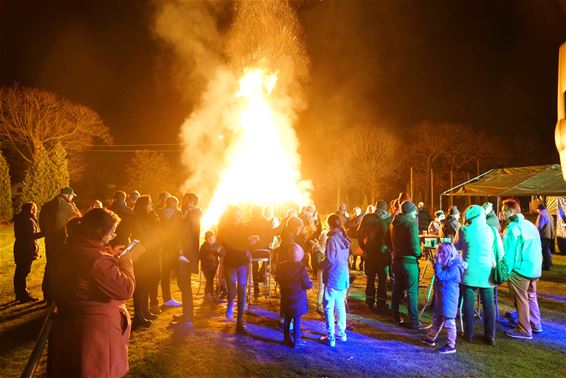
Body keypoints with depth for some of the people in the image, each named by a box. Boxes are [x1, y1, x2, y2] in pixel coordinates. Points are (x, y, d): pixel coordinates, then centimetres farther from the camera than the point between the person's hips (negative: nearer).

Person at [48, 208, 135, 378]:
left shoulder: (69, 251, 3)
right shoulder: (96, 259, -27)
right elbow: (126, 290, -25)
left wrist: (113, 257, 7)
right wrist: (125, 260, -12)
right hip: (97, 332, -9)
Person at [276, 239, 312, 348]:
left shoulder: (282, 266, -5)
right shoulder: (301, 267, -18)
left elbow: (277, 279, 10)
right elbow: (308, 285, -15)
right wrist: (310, 281, 5)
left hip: (286, 299, 4)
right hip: (298, 299, -4)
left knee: (287, 319, 17)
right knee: (297, 320, 5)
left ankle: (287, 339, 27)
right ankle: (297, 341, 12)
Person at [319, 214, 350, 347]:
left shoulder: (332, 239, -16)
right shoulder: (344, 238, 6)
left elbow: (330, 260, -20)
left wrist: (320, 265, -2)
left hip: (333, 277, -7)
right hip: (344, 276, 7)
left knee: (329, 307, 1)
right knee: (340, 305, 18)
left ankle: (330, 337, 3)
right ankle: (341, 333, 26)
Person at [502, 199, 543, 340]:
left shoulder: (512, 228, -15)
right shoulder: (531, 225, 9)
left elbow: (508, 253, -16)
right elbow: (538, 248, 13)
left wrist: (505, 272, -9)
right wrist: (537, 267, 18)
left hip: (520, 270, -8)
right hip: (535, 269, 8)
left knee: (521, 300, 3)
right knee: (531, 297, 21)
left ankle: (524, 331, 10)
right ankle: (535, 325, 31)